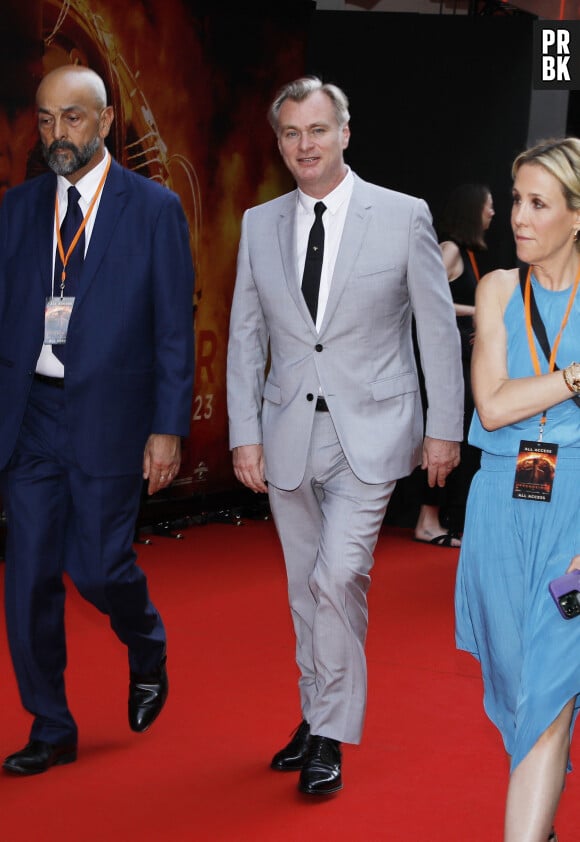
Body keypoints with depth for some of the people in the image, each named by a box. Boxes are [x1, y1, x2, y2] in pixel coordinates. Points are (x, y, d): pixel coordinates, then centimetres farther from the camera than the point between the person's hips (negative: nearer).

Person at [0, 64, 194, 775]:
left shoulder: (154, 208, -1)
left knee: (98, 566, -4)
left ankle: (147, 647, 30)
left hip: (108, 416, -3)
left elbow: (174, 328, -3)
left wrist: (168, 429, -8)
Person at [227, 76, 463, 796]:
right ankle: (316, 718, 27)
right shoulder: (259, 225, 6)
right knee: (306, 589, 12)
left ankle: (331, 737, -1)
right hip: (288, 435, 4)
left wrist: (444, 428, -1)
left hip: (370, 433, -4)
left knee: (337, 577, -15)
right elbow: (246, 337, 9)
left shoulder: (404, 217, -3)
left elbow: (439, 329, 1)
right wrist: (244, 434, 2)